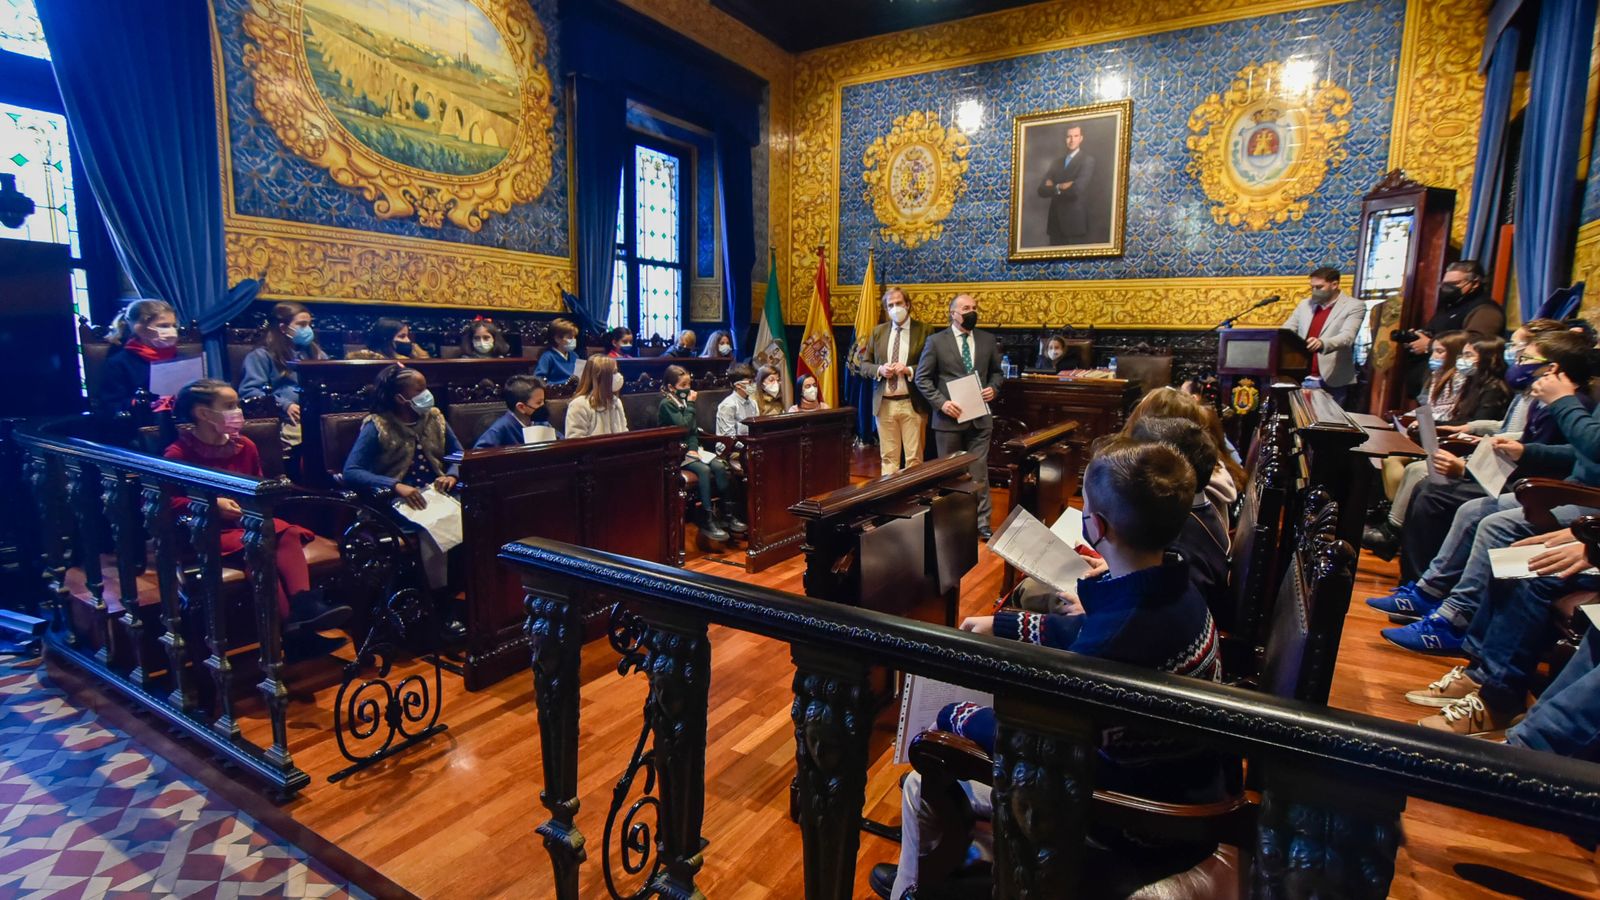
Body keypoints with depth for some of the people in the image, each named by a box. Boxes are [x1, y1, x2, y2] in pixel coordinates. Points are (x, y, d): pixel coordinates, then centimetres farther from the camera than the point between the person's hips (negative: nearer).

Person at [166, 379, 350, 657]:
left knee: (288, 533, -27)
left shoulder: (245, 446, 15)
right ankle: (292, 630, -42)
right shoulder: (179, 453, -4)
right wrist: (213, 504, -20)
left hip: (247, 521, 6)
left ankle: (305, 605, -43)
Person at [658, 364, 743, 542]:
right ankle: (706, 520, -27)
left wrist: (693, 448, -4)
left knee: (719, 466, -15)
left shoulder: (685, 401, 15)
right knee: (704, 470, -29)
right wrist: (690, 405, -11)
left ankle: (727, 513, -11)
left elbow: (693, 430, 12)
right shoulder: (667, 404, -8)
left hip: (691, 448, 7)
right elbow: (684, 426, -18)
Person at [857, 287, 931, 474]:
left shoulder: (923, 330, 0)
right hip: (884, 403, 3)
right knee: (888, 457, 8)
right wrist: (879, 369, -8)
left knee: (914, 458, 1)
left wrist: (909, 370, -18)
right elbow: (863, 365, 12)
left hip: (912, 404, -3)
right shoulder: (878, 331, 11)